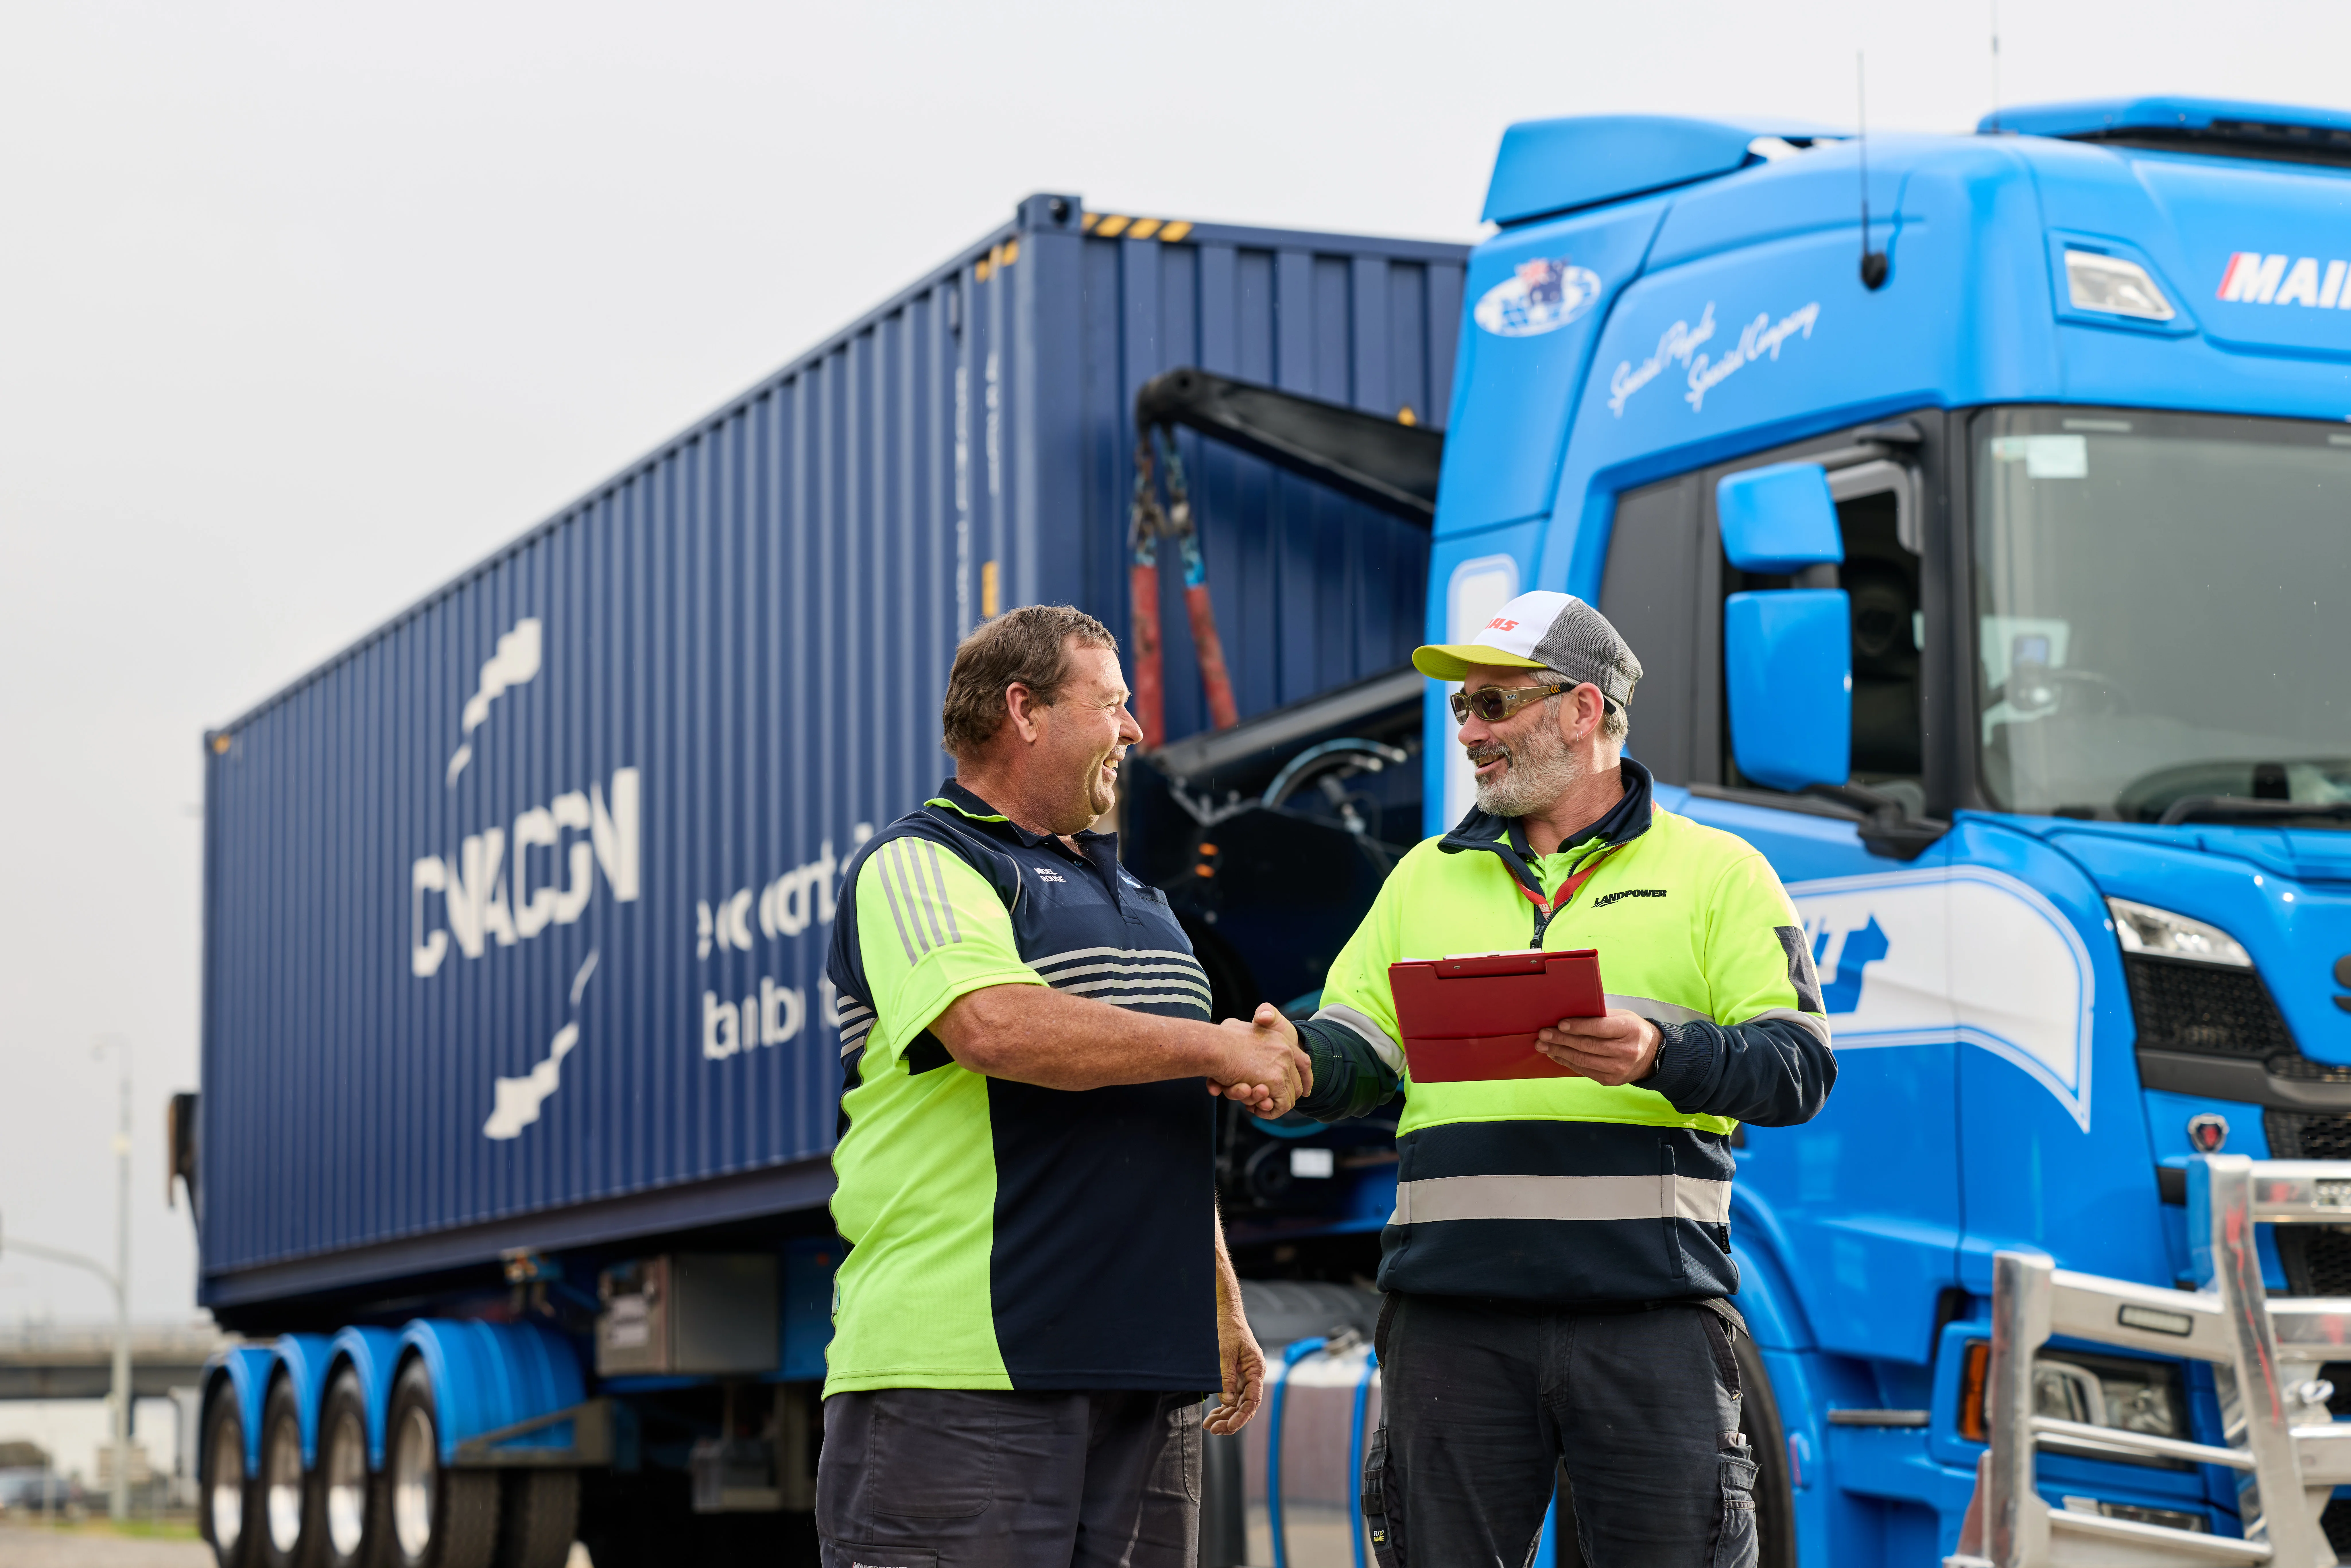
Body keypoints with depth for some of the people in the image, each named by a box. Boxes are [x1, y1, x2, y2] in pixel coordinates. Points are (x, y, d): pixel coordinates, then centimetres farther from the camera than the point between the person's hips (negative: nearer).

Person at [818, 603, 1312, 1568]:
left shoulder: (1131, 900, 26)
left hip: (1144, 1371, 8)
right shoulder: (919, 868, -3)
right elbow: (996, 1026, -22)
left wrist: (1222, 1308, 25)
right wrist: (1216, 1049, -12)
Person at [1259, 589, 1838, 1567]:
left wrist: (1664, 1057, -20)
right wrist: (1295, 1059, -12)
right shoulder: (1427, 875, 20)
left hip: (1647, 1313, -3)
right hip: (1452, 1317, 3)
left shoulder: (1716, 872, 9)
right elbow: (1356, 1055, 12)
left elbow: (1800, 1067, -1)